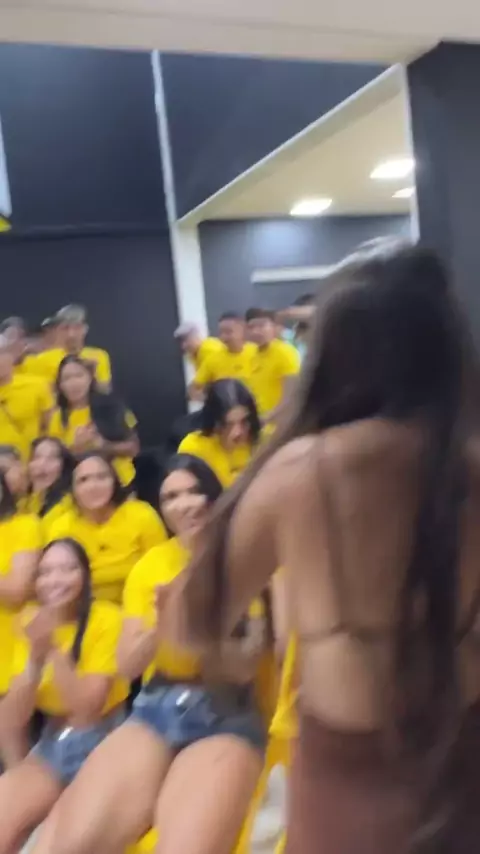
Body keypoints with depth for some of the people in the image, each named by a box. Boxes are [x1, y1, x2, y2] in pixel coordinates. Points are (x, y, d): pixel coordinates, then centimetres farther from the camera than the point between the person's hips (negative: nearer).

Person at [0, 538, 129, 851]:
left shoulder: (107, 619, -14)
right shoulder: (32, 623, -1)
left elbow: (86, 710, -20)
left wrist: (53, 649, -26)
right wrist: (35, 656, -22)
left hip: (100, 742, -4)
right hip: (51, 745, 4)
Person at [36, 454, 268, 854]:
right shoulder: (150, 563, 8)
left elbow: (243, 668, -7)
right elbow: (128, 665, 2)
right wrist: (162, 625, -16)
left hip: (227, 717, -3)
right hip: (155, 709, 3)